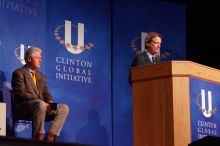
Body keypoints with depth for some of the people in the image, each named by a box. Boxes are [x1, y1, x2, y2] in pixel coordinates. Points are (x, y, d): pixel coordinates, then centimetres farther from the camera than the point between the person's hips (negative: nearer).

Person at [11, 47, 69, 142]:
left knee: (64, 108, -10)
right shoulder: (19, 73, -1)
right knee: (41, 104, -39)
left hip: (40, 104, 8)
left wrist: (50, 102, -8)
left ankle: (50, 137, -20)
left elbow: (46, 92, 16)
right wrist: (39, 100, -22)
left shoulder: (40, 75, 23)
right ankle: (38, 137, -31)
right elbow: (21, 93, -13)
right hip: (23, 107, -8)